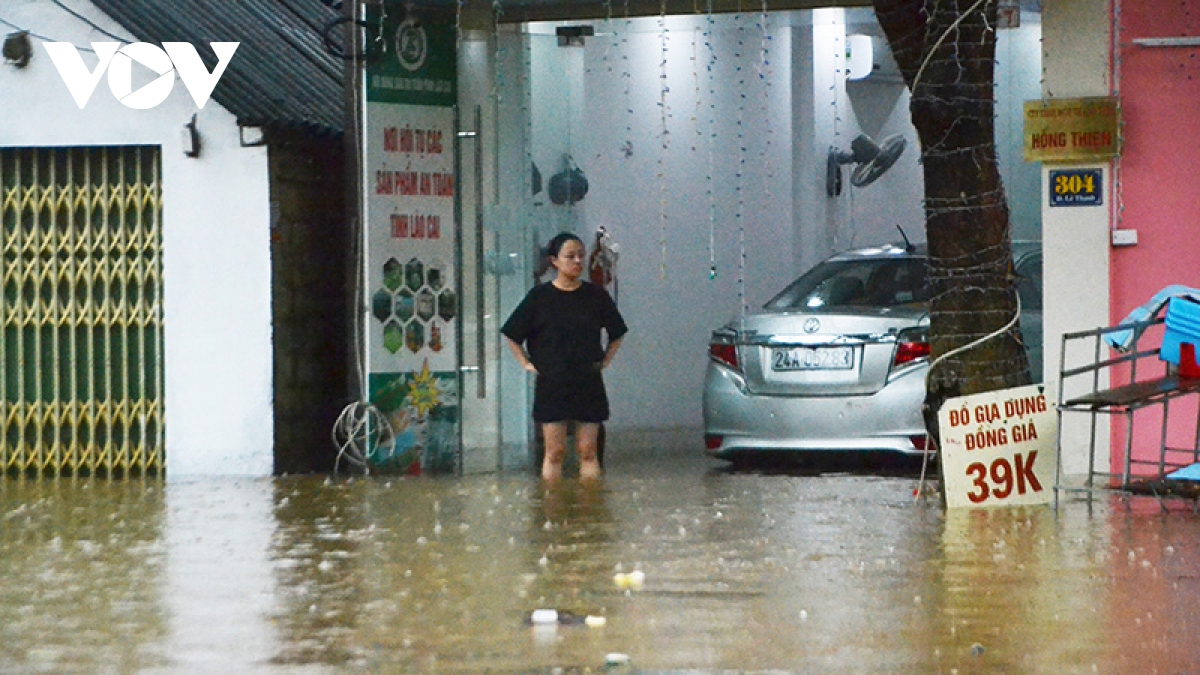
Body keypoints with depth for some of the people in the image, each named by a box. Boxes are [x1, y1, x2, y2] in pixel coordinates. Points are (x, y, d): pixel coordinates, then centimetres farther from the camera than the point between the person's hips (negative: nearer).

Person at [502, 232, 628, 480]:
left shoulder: (596, 296, 4)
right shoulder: (540, 296, -1)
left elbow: (617, 334, 18)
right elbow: (512, 335, 8)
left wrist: (605, 361, 7)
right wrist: (527, 364, 1)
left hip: (589, 385, 1)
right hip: (552, 384, -1)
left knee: (588, 451, 1)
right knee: (555, 452, -1)